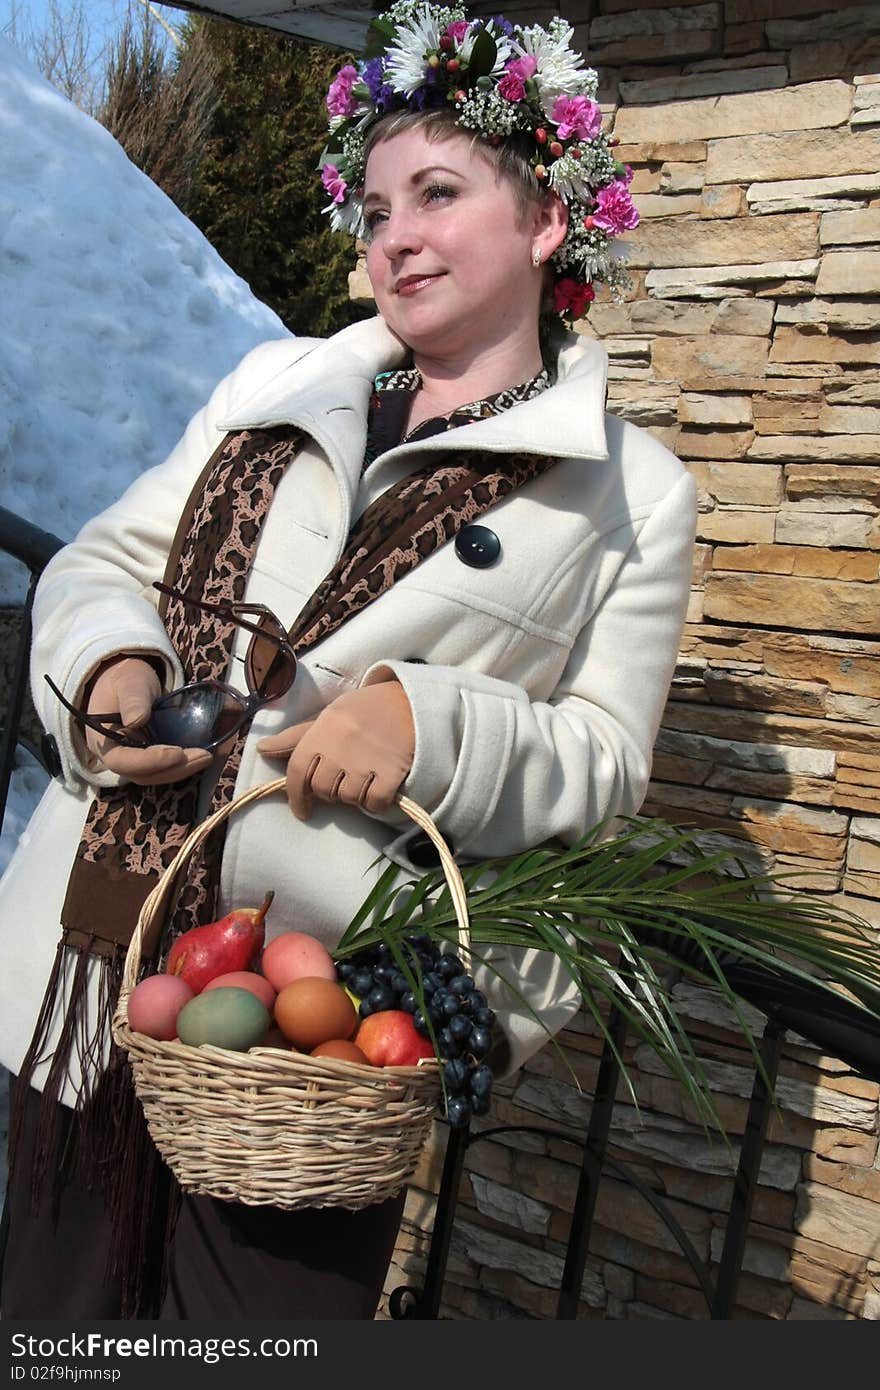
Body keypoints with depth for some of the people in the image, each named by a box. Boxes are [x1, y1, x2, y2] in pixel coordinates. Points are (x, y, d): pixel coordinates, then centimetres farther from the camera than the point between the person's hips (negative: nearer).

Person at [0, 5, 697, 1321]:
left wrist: (433, 727, -19)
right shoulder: (277, 384, 14)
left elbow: (605, 755, 0)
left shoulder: (633, 492, 3)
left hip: (315, 1010, -3)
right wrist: (108, 664, -7)